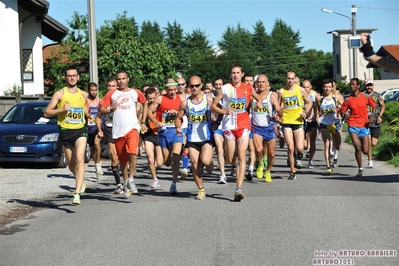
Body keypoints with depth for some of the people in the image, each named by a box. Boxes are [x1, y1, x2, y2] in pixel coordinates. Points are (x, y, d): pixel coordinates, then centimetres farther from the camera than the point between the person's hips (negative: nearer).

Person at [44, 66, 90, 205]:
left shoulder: (83, 94, 9)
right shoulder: (60, 94, -1)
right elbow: (46, 113, -3)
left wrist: (87, 115, 7)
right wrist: (61, 109, -18)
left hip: (80, 130, 0)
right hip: (65, 131, 0)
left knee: (79, 159, -20)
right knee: (71, 164, 10)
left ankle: (77, 193, -24)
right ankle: (81, 182, 42)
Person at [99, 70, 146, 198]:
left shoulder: (136, 92, 9)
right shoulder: (112, 93, 7)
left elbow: (142, 102, 28)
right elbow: (101, 109, 5)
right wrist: (111, 110, -13)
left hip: (132, 127, -1)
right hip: (117, 130, 2)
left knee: (132, 153, -25)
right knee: (122, 159, 10)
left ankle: (131, 180, -18)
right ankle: (125, 182, 27)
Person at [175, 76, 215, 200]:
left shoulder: (208, 99, -3)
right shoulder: (185, 103, 2)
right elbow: (178, 118, 12)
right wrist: (178, 127, -7)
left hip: (207, 137, -2)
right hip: (192, 138, 2)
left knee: (205, 161, -21)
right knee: (195, 166, 2)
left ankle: (210, 161, 16)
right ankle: (201, 190, 18)